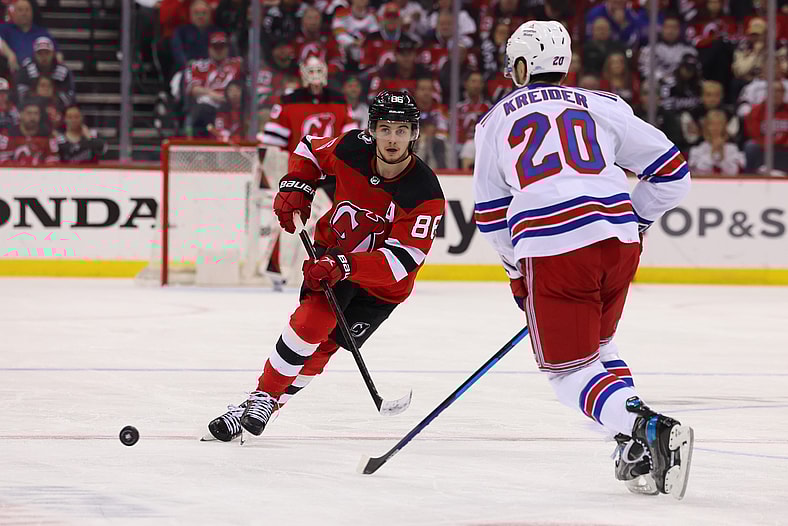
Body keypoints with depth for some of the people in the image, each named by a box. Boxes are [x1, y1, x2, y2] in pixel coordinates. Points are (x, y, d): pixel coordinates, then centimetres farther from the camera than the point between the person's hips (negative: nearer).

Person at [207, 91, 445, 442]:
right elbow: (310, 150, 6)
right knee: (312, 320, -22)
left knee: (322, 346, -7)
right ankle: (261, 396, -13)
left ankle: (272, 402, 6)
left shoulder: (426, 194, -28)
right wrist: (295, 189, -11)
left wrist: (344, 266, -43)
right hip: (333, 250, 1)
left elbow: (402, 259, -33)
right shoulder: (352, 148, -18)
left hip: (384, 283, -1)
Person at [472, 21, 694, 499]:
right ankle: (638, 456, 14)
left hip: (551, 249, -3)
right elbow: (671, 171, 16)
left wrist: (518, 269, 36)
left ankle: (644, 429, -22)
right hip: (618, 237, 3)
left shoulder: (496, 121, 19)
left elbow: (491, 214, 24)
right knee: (597, 345, 27)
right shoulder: (603, 106, 19)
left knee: (571, 368, 5)